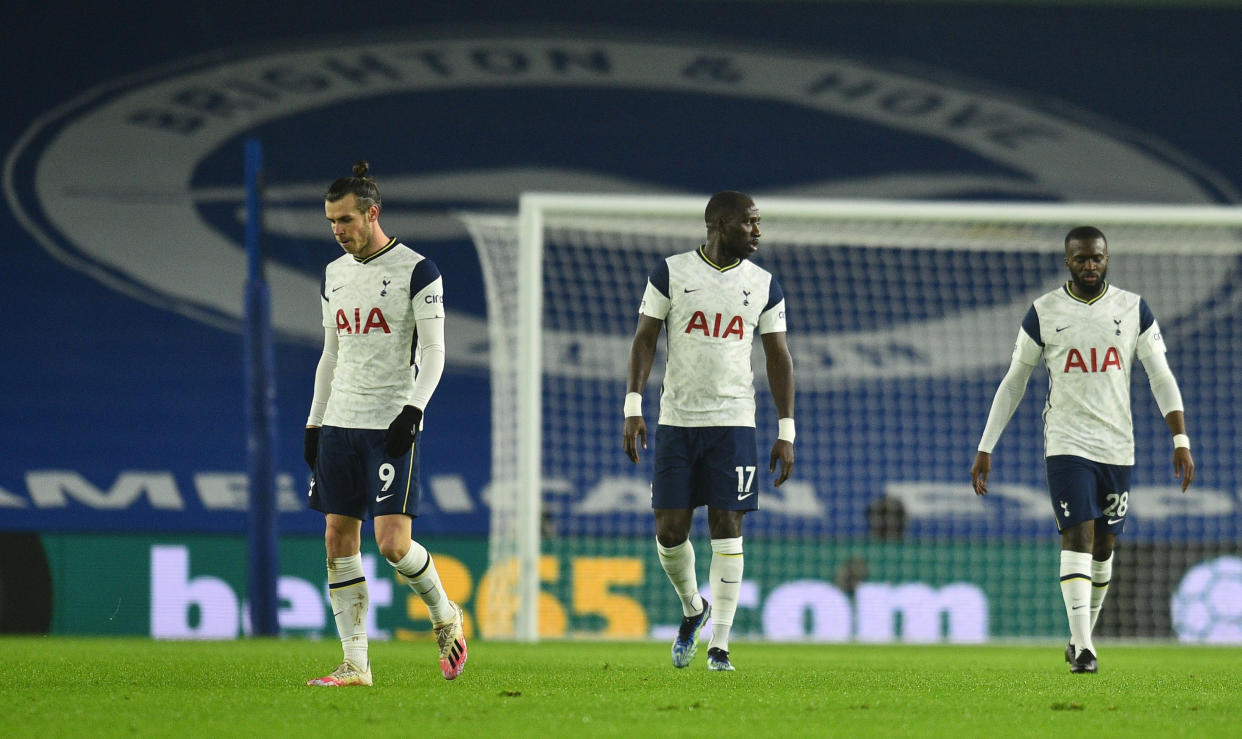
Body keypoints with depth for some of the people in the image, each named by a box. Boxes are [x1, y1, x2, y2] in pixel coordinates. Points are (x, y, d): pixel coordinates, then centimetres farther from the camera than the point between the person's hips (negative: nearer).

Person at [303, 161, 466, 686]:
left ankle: (445, 617, 14)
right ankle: (355, 665, 1)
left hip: (391, 426, -6)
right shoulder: (334, 275, 14)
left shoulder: (415, 271, -6)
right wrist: (314, 423, 16)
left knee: (393, 543, -14)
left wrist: (413, 409, -20)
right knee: (339, 540, -1)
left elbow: (434, 351, -8)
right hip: (339, 425, 6)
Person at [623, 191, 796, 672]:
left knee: (726, 526, -6)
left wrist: (786, 432, 3)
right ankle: (692, 609, 27)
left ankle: (719, 644, -2)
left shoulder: (764, 286, 6)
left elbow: (778, 358, 8)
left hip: (733, 421, 0)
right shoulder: (671, 273, 2)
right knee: (670, 530, -2)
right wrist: (633, 407, -6)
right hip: (676, 420, 0)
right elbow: (644, 339, 3)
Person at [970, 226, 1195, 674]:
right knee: (1078, 537, -15)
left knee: (1104, 545, 10)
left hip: (1117, 447, 3)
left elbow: (1162, 378, 3)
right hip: (1066, 444, -3)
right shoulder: (1044, 313, 0)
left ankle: (1082, 637, 29)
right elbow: (1013, 383, 7)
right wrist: (985, 450, 5)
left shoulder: (1133, 310, 3)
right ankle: (1083, 649, -21)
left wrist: (1181, 442, -8)